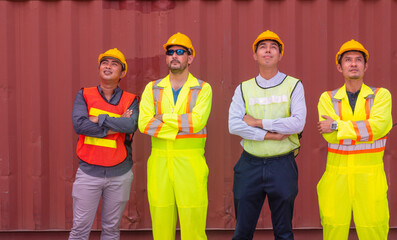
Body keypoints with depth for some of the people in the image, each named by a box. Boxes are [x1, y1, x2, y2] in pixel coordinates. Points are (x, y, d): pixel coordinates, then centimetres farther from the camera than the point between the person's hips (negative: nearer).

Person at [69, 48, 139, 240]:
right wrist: (115, 126, -13)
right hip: (89, 172, -1)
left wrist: (99, 119, -13)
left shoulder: (130, 100, 3)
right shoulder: (84, 95, 3)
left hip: (119, 174, 1)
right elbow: (79, 124, -13)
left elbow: (131, 125, -17)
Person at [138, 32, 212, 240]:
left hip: (190, 161, -2)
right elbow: (143, 124, -4)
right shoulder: (152, 88, 11)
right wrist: (183, 124, -10)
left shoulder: (203, 89, 4)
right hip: (159, 160, 2)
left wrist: (163, 117, -7)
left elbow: (197, 121, -13)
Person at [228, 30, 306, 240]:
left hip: (282, 165, -1)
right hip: (250, 165, 1)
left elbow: (297, 123, -11)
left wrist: (257, 122, -9)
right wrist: (270, 135, -13)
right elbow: (234, 125, -6)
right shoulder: (243, 89, 8)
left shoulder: (293, 86, 4)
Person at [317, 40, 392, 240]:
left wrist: (337, 126, -13)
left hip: (369, 179, -1)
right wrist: (365, 129, -12)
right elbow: (330, 135, -9)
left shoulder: (381, 95, 3)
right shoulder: (327, 99, 6)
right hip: (336, 177, 1)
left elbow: (377, 127, -15)